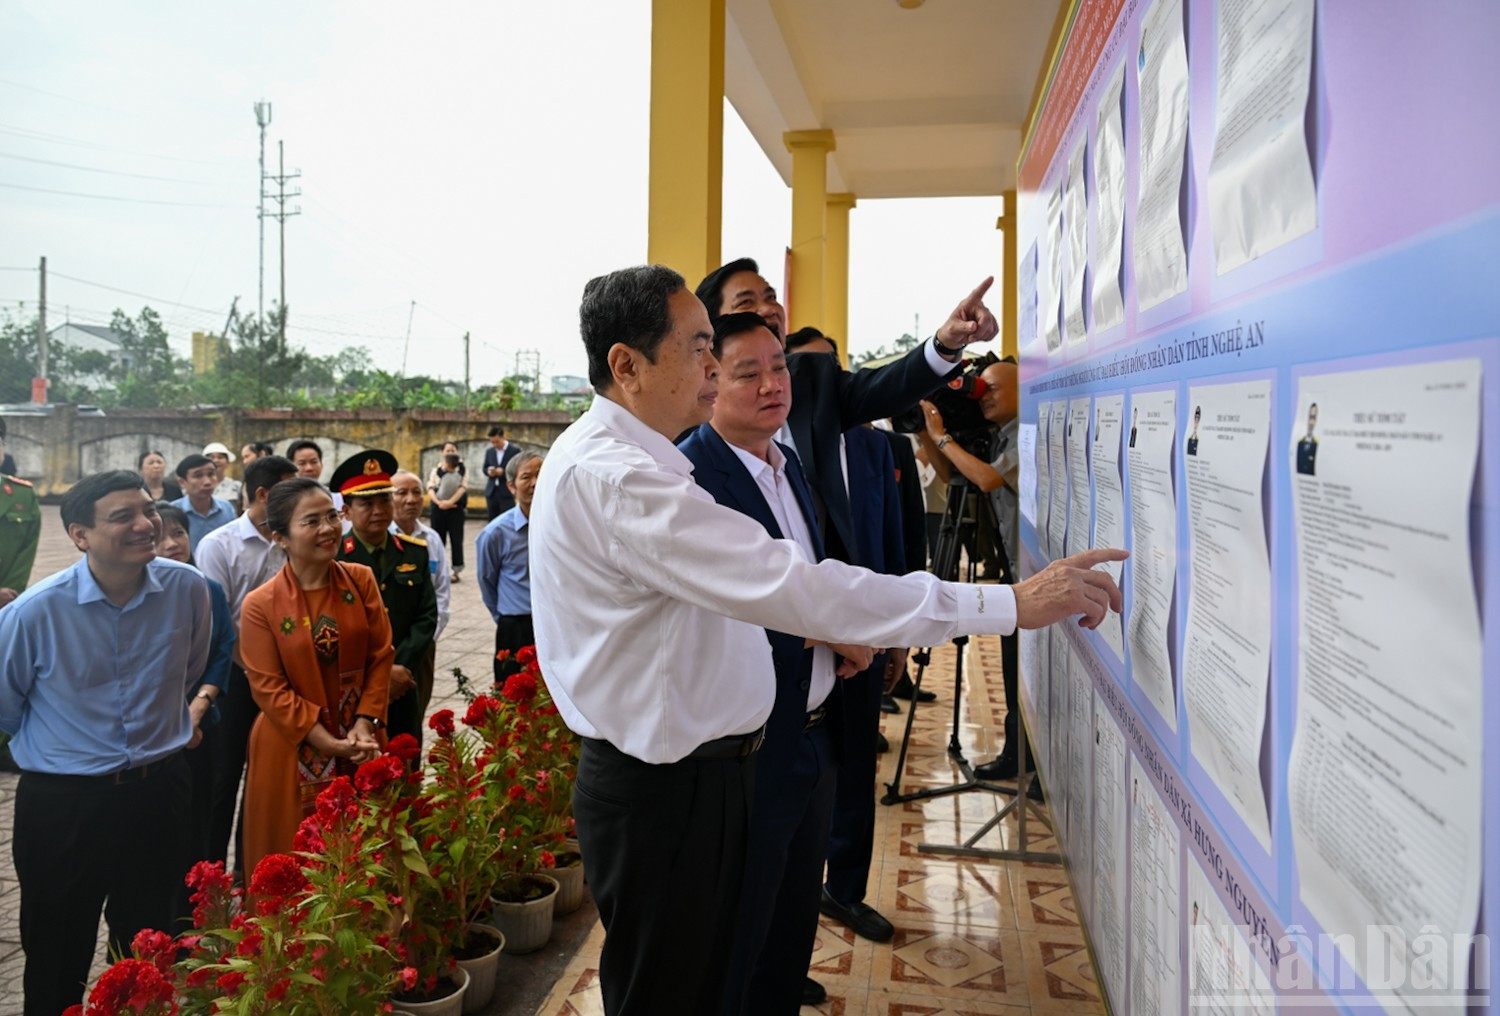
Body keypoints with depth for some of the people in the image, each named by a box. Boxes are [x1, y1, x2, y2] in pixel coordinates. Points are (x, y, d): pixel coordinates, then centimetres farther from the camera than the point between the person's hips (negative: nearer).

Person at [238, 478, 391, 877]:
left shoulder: (361, 580, -2)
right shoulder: (260, 604, -11)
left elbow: (380, 655, 0)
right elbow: (269, 688, -11)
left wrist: (364, 724, -10)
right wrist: (328, 743, -15)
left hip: (360, 743, 3)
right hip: (294, 750, -3)